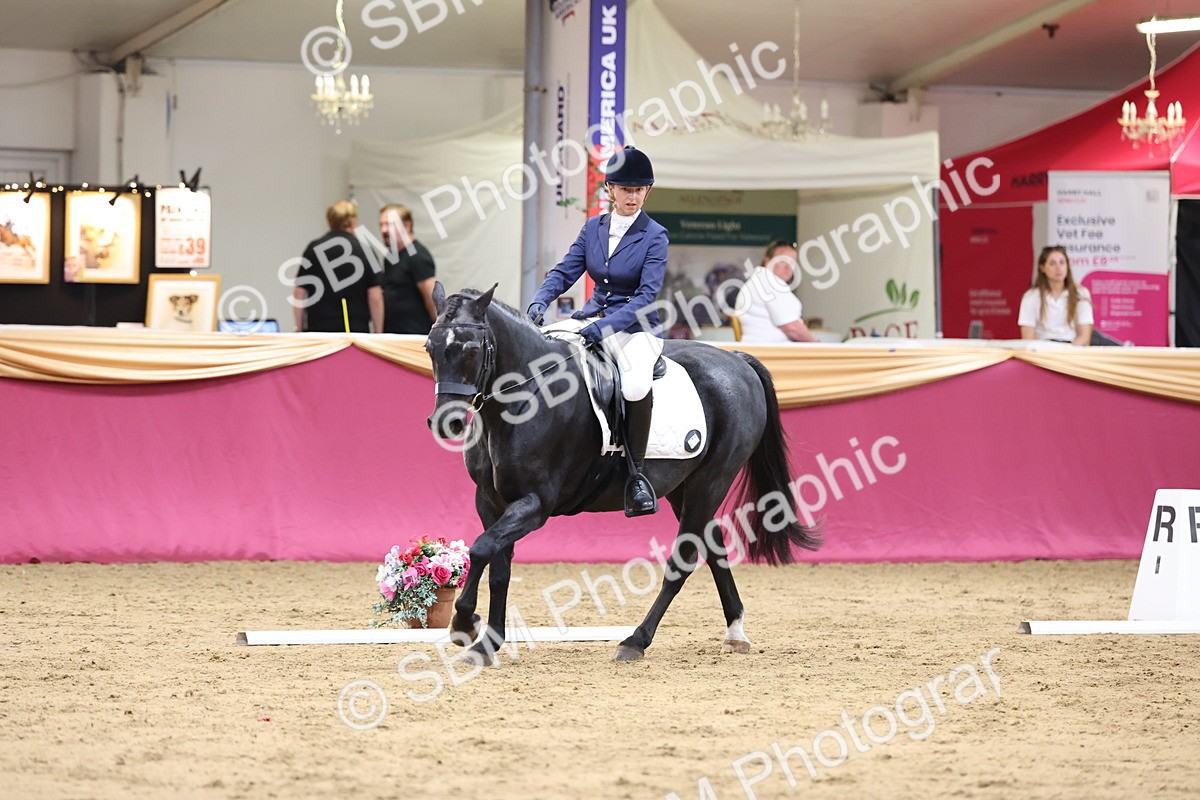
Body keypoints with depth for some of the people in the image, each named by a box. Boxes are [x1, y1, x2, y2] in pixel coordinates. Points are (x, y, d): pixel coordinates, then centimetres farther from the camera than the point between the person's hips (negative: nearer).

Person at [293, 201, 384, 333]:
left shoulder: (314, 249, 2)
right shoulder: (364, 250, -1)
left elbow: (299, 293, 2)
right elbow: (375, 297, -4)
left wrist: (299, 329, 11)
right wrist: (378, 336, 4)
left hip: (319, 328, 1)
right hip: (356, 330, -1)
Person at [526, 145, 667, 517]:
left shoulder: (654, 236, -8)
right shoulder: (594, 228, 7)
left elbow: (647, 294, -15)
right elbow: (565, 271, 5)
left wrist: (606, 327, -27)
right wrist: (540, 301, -16)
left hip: (636, 324, -5)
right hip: (593, 316, 5)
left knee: (636, 385, -36)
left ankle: (637, 474, -19)